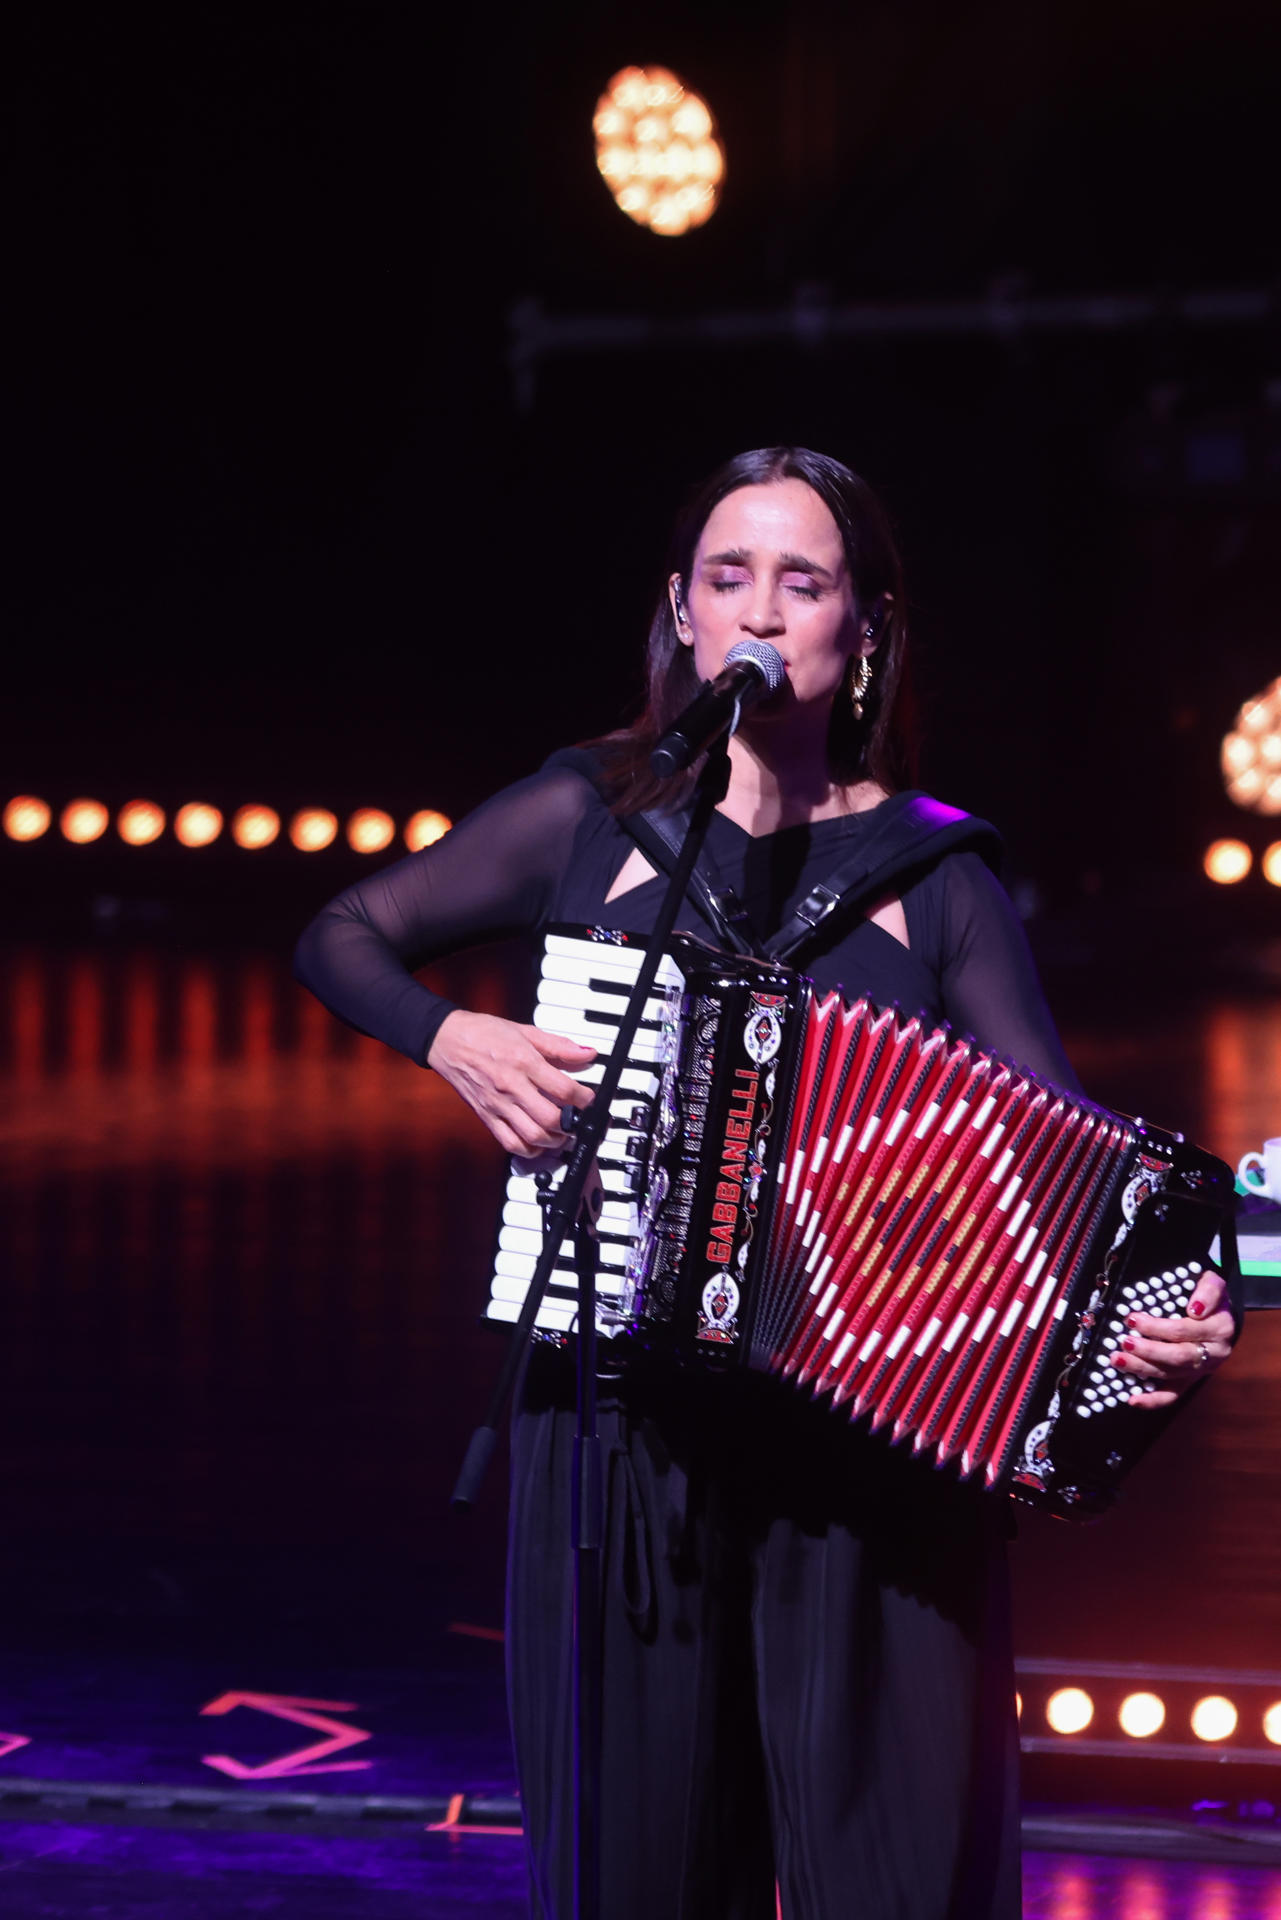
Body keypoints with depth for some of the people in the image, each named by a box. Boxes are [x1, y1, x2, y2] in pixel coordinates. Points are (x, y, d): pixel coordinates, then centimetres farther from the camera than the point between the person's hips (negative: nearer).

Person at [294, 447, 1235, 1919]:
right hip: (632, 1425, 1)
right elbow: (339, 939, 13)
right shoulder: (594, 815, 4)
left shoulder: (936, 876, 4)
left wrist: (1168, 1308, -21)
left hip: (877, 1438, 0)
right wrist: (452, 1039, -6)